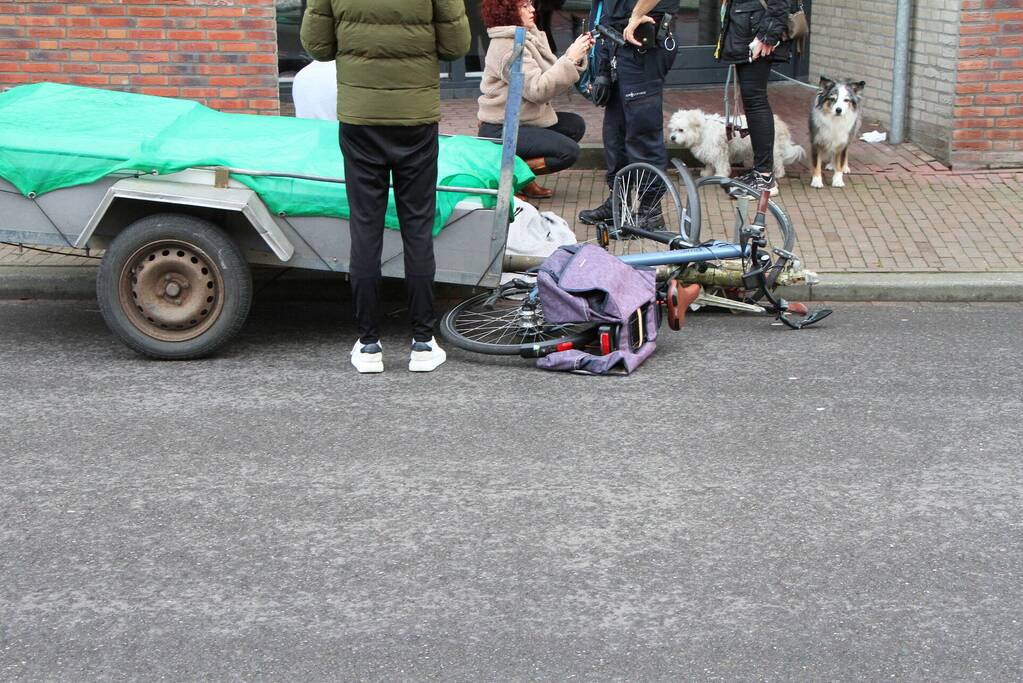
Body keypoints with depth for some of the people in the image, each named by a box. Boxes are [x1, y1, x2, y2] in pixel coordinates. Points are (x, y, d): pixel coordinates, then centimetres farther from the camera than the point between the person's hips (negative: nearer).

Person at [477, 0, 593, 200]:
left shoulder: (529, 37, 11)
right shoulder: (508, 48, -19)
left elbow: (552, 75, 9)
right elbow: (538, 90, -27)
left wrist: (576, 54, -6)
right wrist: (570, 59, -25)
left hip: (524, 121, 10)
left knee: (575, 125, 11)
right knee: (568, 151, -17)